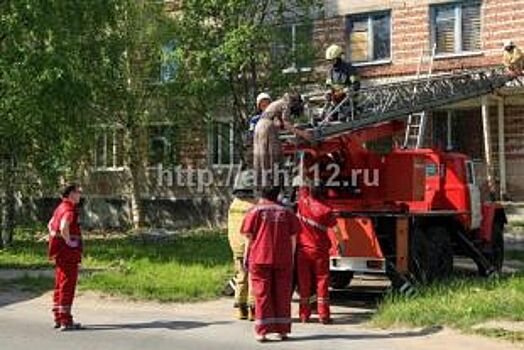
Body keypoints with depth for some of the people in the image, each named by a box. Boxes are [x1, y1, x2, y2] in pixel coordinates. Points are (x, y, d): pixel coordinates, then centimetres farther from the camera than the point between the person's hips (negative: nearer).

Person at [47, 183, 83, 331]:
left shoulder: (61, 207, 15)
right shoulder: (69, 209, -16)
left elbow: (50, 224, 29)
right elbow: (64, 227, -34)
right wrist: (68, 241, -20)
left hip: (60, 252, 10)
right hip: (69, 252, -10)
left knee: (60, 286, 15)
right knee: (67, 286, -7)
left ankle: (58, 318, 22)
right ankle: (65, 321, -5)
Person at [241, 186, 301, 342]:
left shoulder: (255, 211, 1)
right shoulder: (287, 212, 9)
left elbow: (250, 237, -1)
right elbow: (293, 238, 8)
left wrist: (246, 257, 8)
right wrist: (291, 258, 16)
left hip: (260, 259, -2)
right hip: (283, 259, 2)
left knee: (262, 294, 2)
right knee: (282, 295, 9)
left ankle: (262, 331, 1)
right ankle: (282, 330, 12)